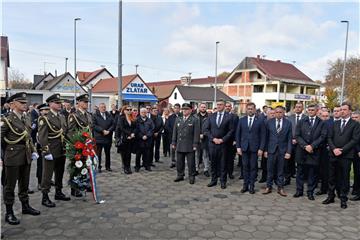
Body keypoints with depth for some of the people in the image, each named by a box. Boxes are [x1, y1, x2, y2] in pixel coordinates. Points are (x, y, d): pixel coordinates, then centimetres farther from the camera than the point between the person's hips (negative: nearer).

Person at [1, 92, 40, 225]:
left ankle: (25, 206, 34)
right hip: (13, 158, -7)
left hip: (26, 157, 7)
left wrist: (33, 151, 12)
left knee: (24, 184, 19)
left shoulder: (26, 119, 9)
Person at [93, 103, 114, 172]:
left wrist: (109, 131, -11)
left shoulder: (109, 115, 11)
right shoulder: (95, 115, -1)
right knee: (98, 153, 3)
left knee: (108, 153, 11)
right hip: (99, 137, -4)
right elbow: (94, 125, -10)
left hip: (108, 137, 4)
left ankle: (108, 166, 21)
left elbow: (113, 125, 5)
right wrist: (102, 130, -16)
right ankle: (98, 167, 13)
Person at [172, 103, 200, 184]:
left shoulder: (195, 120, -4)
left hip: (190, 146, -5)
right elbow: (175, 132, 13)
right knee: (179, 162, 12)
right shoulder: (178, 119, 12)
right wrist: (174, 143, 9)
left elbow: (196, 133, -8)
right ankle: (180, 175, 25)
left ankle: (191, 177, 15)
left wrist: (195, 145, -12)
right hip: (179, 145, 5)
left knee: (191, 163, 3)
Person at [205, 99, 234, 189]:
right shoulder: (211, 116, 8)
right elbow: (207, 129, 6)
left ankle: (223, 181, 16)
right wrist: (213, 138, -7)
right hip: (212, 143, 3)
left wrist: (222, 139, -11)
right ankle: (213, 180, 21)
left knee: (223, 164, 5)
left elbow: (231, 130, -4)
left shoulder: (229, 117, -1)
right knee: (213, 163, 9)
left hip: (223, 144, -3)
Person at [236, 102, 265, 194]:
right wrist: (238, 146, 0)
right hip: (244, 147, 2)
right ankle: (245, 185, 17)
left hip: (255, 148, -2)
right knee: (245, 167, 7)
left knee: (253, 167, 4)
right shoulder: (241, 120, 6)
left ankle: (252, 186, 14)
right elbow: (238, 134, 7)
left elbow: (263, 136, -1)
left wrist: (261, 148, -7)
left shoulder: (260, 121, 0)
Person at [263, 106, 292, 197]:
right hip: (271, 149, 0)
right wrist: (265, 150, 1)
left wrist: (288, 152, -5)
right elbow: (266, 137, 3)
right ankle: (268, 187, 19)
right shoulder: (269, 122, 2)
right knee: (270, 170, 7)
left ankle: (280, 188, 20)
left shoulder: (288, 123, 1)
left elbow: (289, 139, 0)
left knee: (280, 170, 8)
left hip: (282, 150, 0)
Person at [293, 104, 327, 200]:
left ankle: (310, 192, 16)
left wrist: (312, 146, -14)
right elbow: (297, 136, 0)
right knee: (300, 172, 8)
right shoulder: (301, 121, 7)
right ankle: (299, 190, 19)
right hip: (301, 151, 1)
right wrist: (305, 146, -12)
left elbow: (322, 137, -4)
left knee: (312, 173, 5)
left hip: (314, 152, -1)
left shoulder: (322, 123, 4)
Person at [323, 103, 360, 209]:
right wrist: (334, 149, -8)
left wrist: (342, 150, -14)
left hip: (346, 156, -4)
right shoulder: (335, 124, 13)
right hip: (334, 155, 4)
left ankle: (343, 199, 16)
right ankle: (331, 196, 21)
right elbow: (329, 138, 8)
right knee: (332, 177, 10)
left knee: (344, 178, 4)